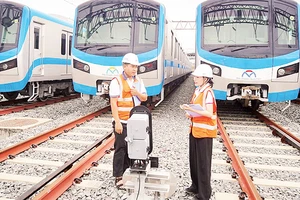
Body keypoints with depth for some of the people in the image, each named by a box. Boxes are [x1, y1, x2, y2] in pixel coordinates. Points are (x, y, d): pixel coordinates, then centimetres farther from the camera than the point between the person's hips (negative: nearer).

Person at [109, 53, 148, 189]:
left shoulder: (138, 81, 10)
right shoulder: (117, 81, -10)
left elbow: (144, 98, 14)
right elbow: (113, 103, -14)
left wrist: (138, 93, -9)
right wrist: (117, 122, -19)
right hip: (122, 122, -6)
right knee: (120, 149, 0)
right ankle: (118, 177, 11)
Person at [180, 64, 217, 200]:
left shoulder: (208, 93, -16)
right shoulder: (197, 91, 10)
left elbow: (209, 114, -22)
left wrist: (191, 109, -25)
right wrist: (190, 113, 1)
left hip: (204, 132, -9)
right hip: (195, 130, 9)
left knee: (203, 163, 1)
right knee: (194, 160, 18)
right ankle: (196, 186, 34)